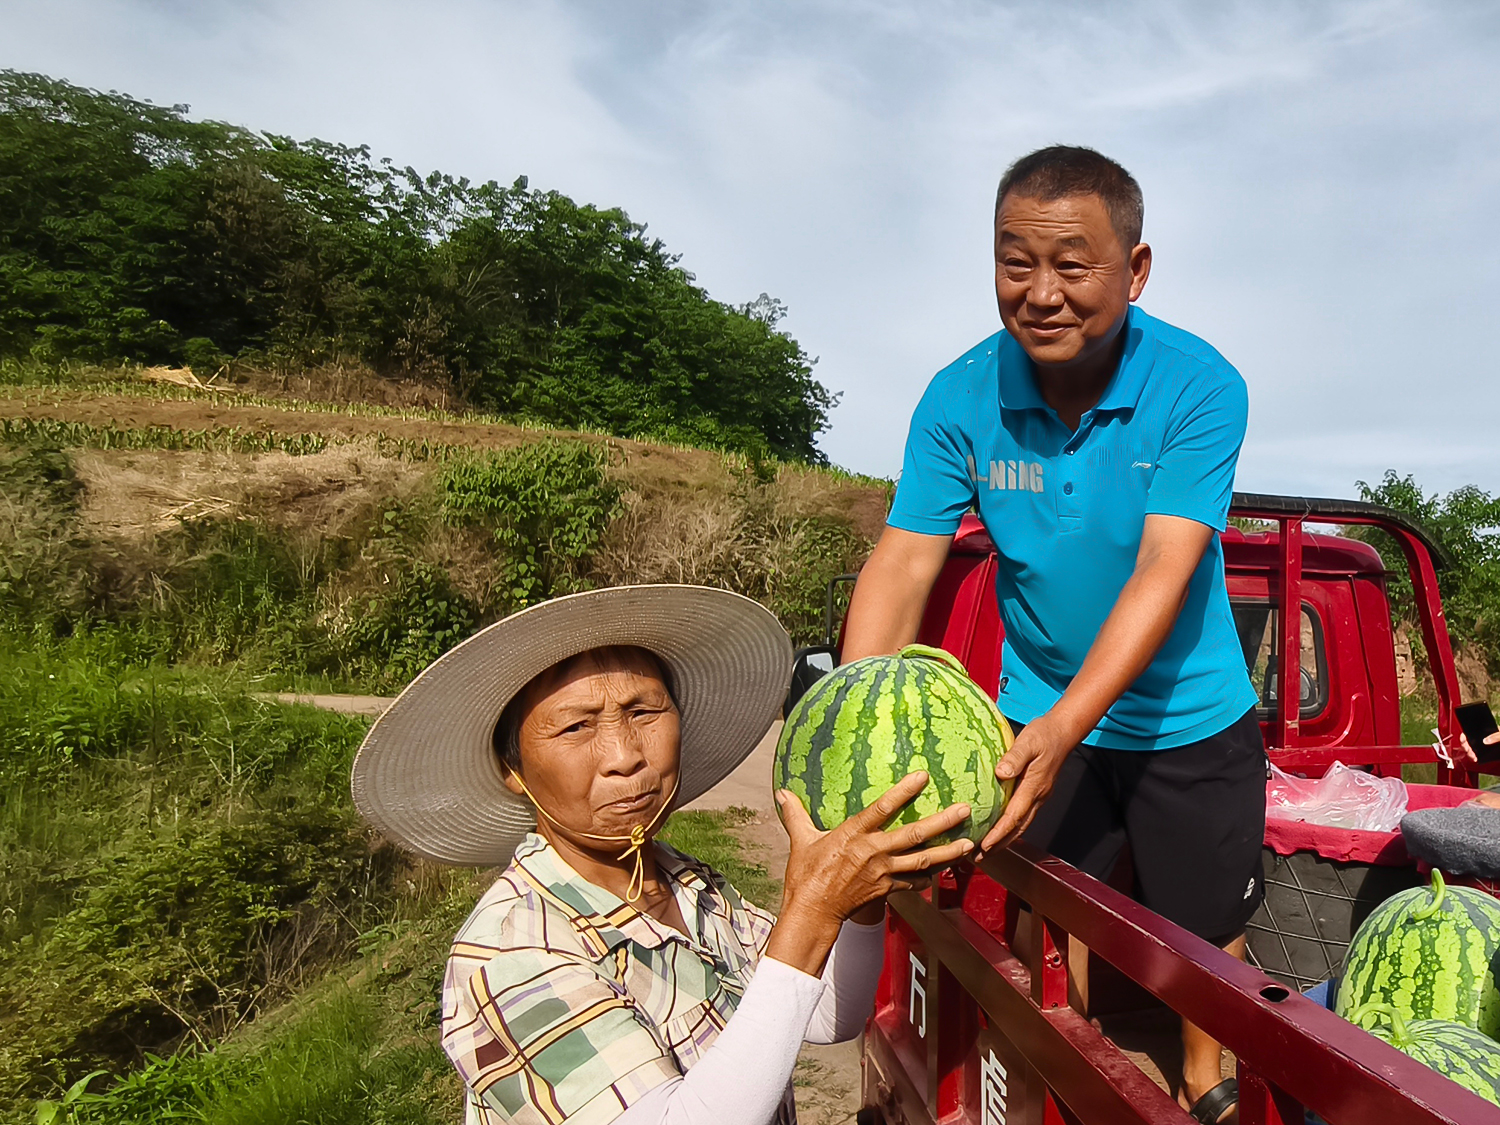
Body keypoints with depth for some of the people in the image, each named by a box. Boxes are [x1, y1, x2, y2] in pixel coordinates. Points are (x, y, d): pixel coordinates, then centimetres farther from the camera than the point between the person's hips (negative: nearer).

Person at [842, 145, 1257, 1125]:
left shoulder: (1199, 386, -20)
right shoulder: (961, 398, -14)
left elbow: (1161, 576, -28)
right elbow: (902, 565, -17)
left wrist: (1064, 725, -40)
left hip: (1190, 722, 0)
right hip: (1042, 715, 1)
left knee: (1205, 935, 17)